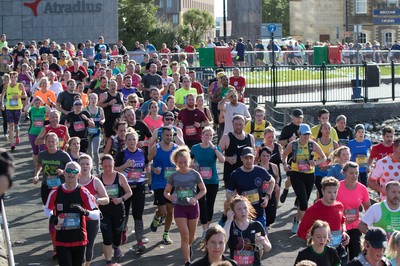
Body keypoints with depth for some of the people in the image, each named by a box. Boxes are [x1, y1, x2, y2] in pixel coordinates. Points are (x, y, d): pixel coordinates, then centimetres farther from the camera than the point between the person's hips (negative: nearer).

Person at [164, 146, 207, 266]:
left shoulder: (195, 174, -9)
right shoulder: (173, 176, -6)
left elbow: (203, 190, -1)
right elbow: (166, 192, 3)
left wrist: (195, 198, -19)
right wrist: (170, 197, -21)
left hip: (193, 207, 1)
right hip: (179, 207, -1)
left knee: (191, 234, 17)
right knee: (184, 235, -7)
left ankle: (189, 246, 51)